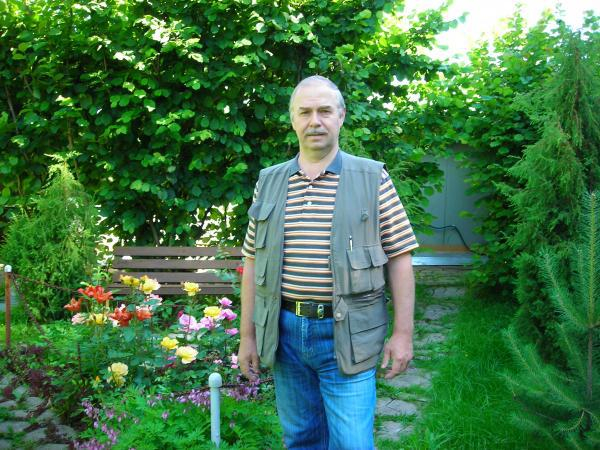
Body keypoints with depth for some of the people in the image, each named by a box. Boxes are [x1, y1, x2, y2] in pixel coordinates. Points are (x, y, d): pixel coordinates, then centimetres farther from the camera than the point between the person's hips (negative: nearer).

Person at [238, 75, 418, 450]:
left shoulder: (373, 178, -2)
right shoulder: (269, 183, 7)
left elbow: (400, 258, -2)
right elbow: (254, 263, 10)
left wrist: (403, 333, -6)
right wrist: (248, 335, 9)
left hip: (347, 335, -3)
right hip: (285, 332, 4)